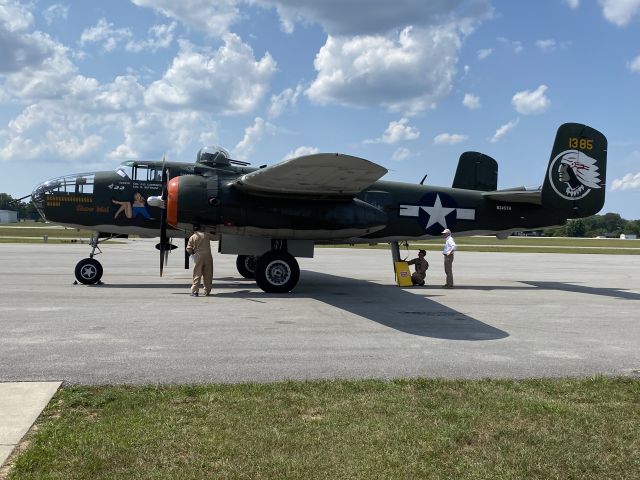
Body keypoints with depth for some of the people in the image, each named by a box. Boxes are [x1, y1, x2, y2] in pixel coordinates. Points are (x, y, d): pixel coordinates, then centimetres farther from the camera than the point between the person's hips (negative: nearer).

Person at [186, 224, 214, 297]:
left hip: (199, 256, -2)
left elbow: (189, 249, -3)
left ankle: (195, 291, -4)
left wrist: (192, 252, 17)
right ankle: (207, 291, 15)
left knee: (197, 274, 2)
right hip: (208, 255, 2)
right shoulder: (206, 234, 9)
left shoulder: (192, 237, 1)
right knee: (208, 274, 10)